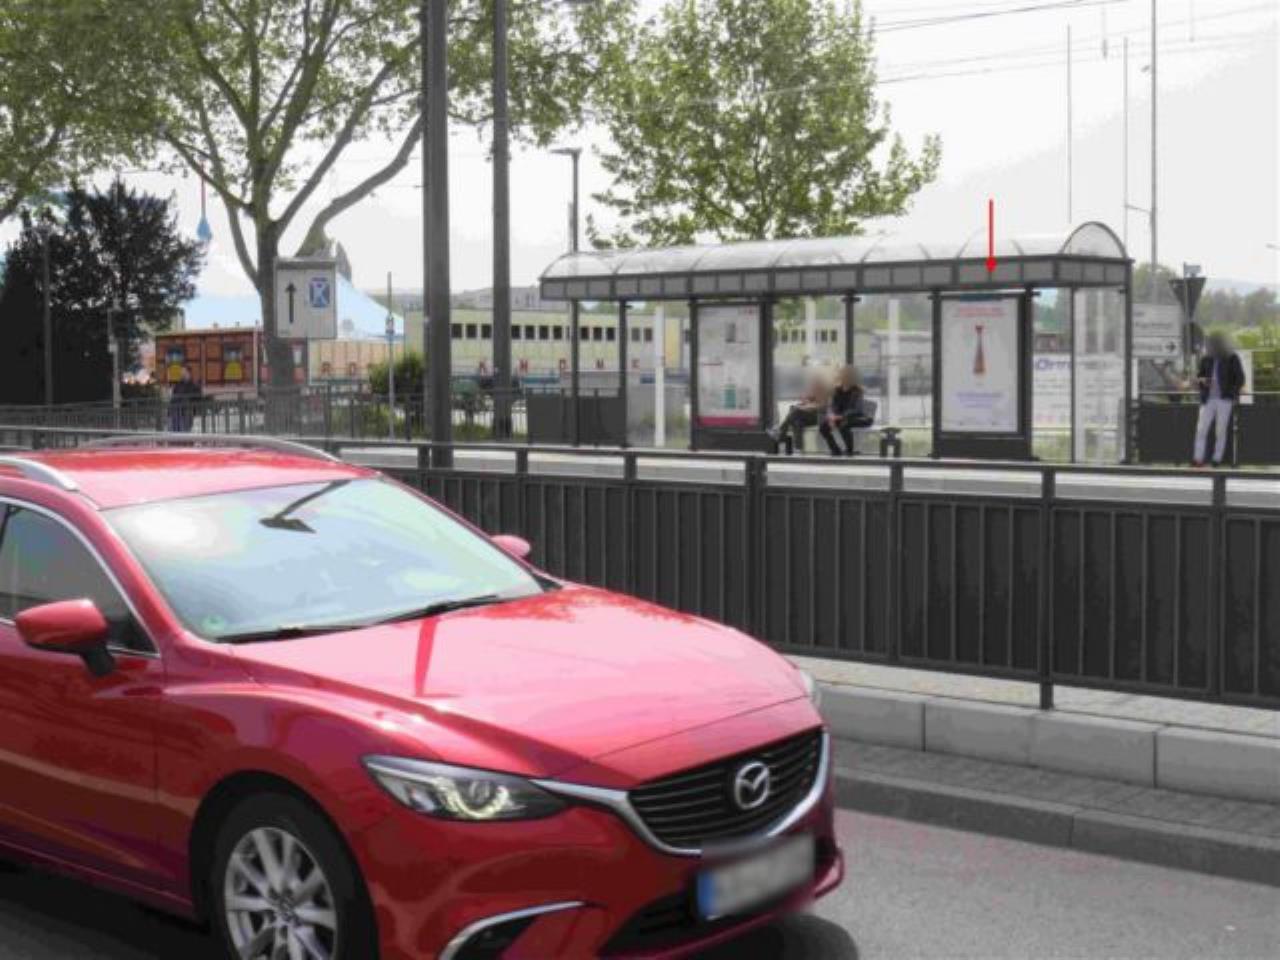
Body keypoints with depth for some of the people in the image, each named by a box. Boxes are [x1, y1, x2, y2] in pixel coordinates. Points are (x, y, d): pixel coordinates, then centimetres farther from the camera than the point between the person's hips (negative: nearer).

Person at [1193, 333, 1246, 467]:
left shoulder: (1232, 358, 2)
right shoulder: (1206, 359, 10)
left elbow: (1240, 378, 3)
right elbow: (1199, 376, 20)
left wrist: (1235, 394, -8)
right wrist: (1201, 380, -4)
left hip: (1225, 399, -3)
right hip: (1208, 400, 3)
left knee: (1221, 430, -2)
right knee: (1201, 429, -5)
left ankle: (1217, 459, 3)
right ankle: (1198, 459, -4)